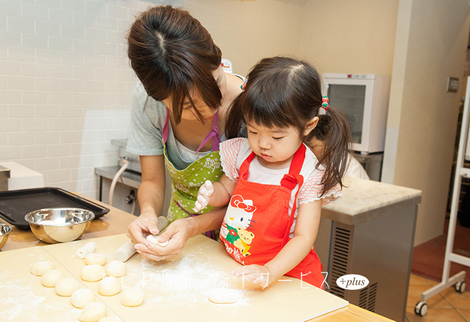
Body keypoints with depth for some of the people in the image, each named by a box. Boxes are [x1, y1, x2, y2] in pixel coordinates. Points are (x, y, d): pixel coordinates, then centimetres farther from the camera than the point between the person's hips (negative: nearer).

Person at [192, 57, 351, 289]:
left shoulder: (310, 174, -13)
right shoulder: (241, 152, -1)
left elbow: (304, 237, -13)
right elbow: (226, 189, 16)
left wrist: (270, 272, -26)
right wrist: (211, 194, -7)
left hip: (286, 276, -4)